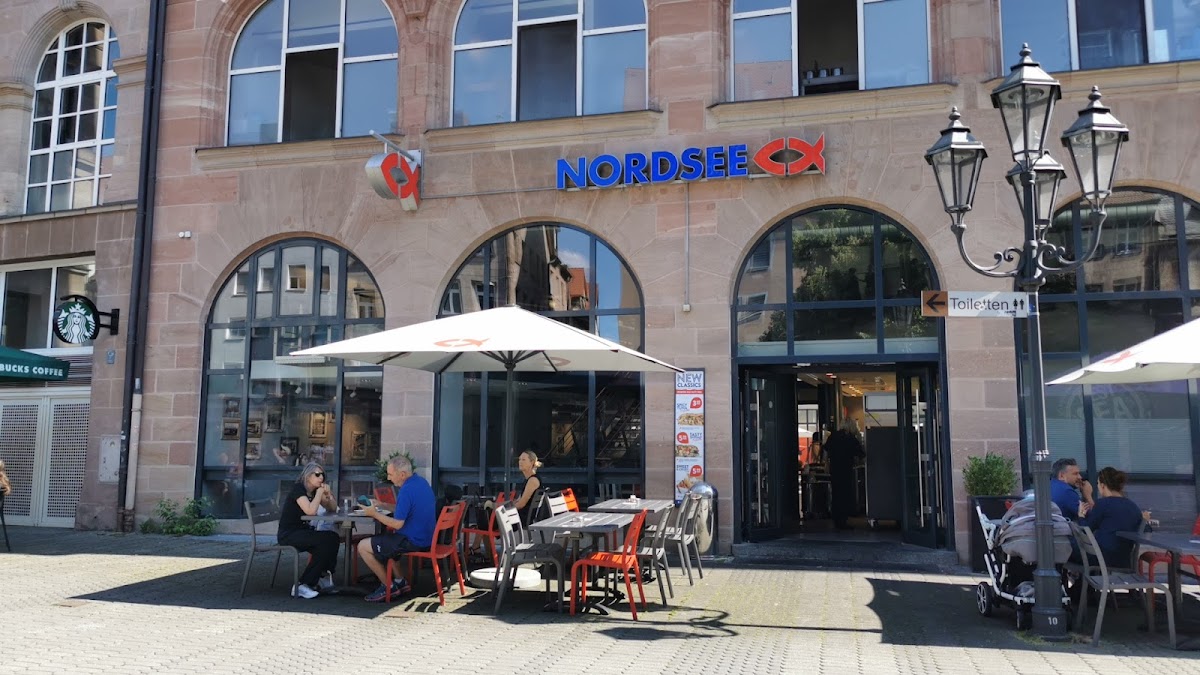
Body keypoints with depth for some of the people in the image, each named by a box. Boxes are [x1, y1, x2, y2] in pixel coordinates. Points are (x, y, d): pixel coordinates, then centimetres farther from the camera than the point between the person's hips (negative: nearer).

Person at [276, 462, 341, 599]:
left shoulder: (314, 490, 9)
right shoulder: (298, 489, -14)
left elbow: (332, 509, 14)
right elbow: (310, 511, -29)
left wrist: (328, 494, -3)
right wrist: (319, 493, -17)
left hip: (302, 531, 8)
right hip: (288, 534, -8)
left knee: (334, 538, -14)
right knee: (326, 540, -26)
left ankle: (324, 576, -2)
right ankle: (302, 585, -20)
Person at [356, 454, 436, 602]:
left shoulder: (406, 491, -23)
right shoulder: (422, 482, 6)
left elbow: (398, 524, -22)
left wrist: (374, 513, -12)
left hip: (413, 542, -10)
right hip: (426, 538, 10)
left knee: (363, 547, -1)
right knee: (384, 537, 30)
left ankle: (389, 587, 7)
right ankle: (399, 581, 23)